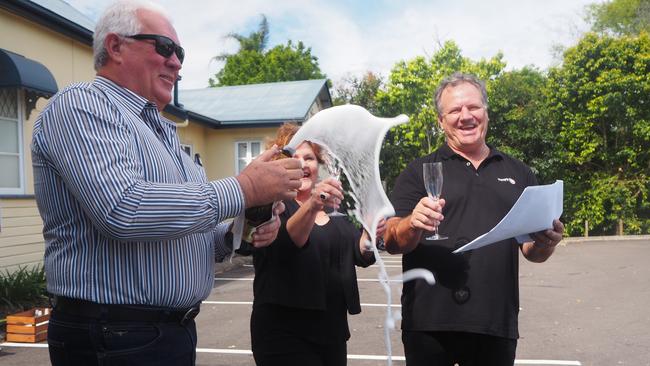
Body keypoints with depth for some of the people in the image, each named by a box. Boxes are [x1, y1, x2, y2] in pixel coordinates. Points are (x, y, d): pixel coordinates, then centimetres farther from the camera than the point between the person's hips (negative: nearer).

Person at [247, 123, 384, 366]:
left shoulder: (331, 203, 9)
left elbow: (360, 255, 6)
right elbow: (285, 241, -28)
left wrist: (370, 233, -15)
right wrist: (311, 206, -46)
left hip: (333, 327, 6)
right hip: (285, 332, -6)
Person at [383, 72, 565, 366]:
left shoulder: (518, 173, 11)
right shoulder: (419, 172, 3)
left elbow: (531, 250, 14)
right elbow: (391, 242, -4)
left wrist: (546, 243, -9)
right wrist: (414, 225, -26)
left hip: (498, 324, 3)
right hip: (430, 323, -2)